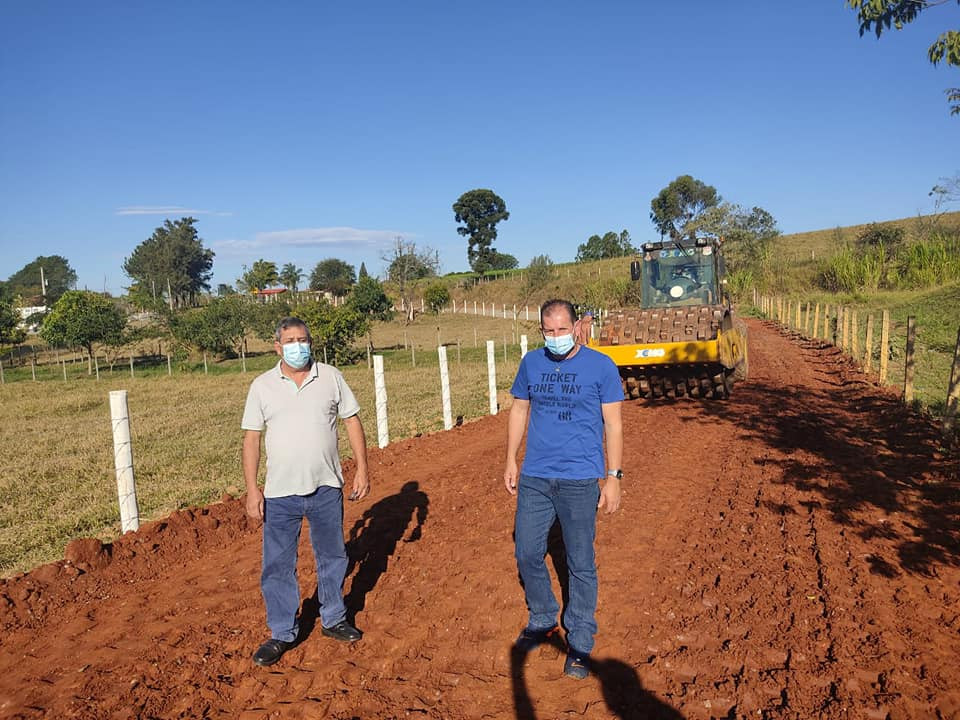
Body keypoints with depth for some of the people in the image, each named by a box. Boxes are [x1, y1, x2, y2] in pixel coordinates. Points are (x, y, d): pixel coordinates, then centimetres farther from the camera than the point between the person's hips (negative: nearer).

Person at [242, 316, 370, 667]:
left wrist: (362, 468, 0)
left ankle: (333, 619, 34)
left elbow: (352, 420, 5)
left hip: (327, 487, 1)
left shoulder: (331, 377, 1)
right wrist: (252, 488, -5)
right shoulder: (262, 386, -1)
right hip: (280, 493, -1)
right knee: (278, 565, 6)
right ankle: (282, 633, 22)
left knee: (332, 556, 15)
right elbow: (251, 438, 0)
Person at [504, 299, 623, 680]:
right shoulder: (531, 363, 6)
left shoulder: (601, 366, -5)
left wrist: (613, 476, -7)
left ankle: (579, 642, 23)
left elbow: (612, 423, -3)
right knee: (527, 554, 11)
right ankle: (542, 620, 35)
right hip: (534, 477, 4)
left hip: (580, 480, -4)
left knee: (581, 564, 5)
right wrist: (511, 461, 10)